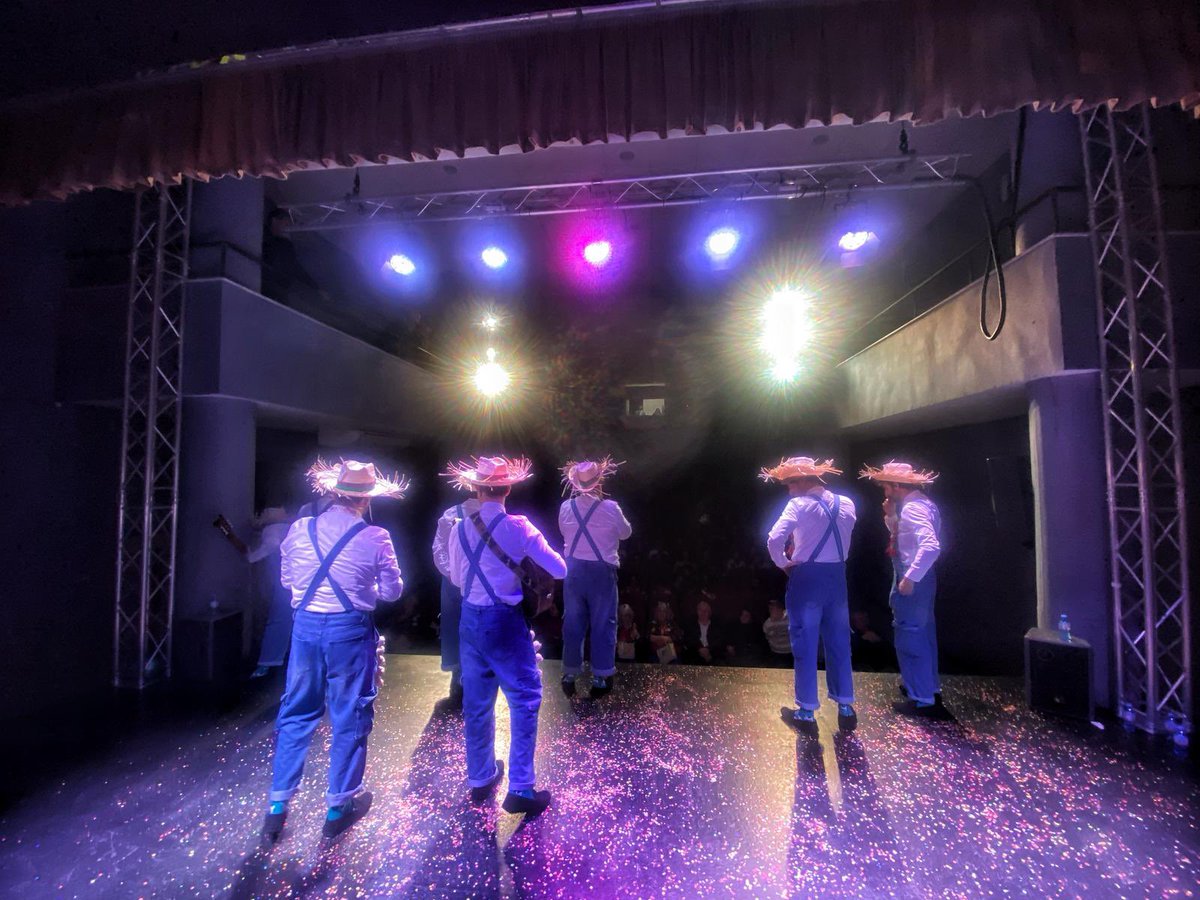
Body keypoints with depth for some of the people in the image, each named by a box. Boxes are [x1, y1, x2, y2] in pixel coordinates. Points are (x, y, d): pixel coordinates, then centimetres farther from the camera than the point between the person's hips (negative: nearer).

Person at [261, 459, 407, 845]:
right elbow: (391, 592, -6)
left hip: (306, 626, 4)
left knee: (296, 715, 20)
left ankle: (277, 807, 28)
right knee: (350, 719, 13)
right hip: (350, 630, -3)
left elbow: (286, 579, 9)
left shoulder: (300, 529, -5)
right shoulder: (375, 538, -15)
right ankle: (339, 806, 29)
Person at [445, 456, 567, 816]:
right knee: (525, 700, 9)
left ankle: (480, 779, 34)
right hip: (505, 621, -5)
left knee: (477, 702, 18)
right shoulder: (518, 527, -16)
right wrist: (524, 573, 8)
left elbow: (457, 577, 10)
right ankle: (520, 789, 13)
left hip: (470, 620, 5)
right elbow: (560, 569, -12)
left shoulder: (460, 529, -2)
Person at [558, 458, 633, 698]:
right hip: (601, 571, -3)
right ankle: (601, 677, 14)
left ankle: (569, 675, 23)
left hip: (573, 570, 3)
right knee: (603, 624, 8)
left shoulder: (565, 507, -4)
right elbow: (626, 533, 3)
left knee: (573, 623, 13)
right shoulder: (610, 508, -13)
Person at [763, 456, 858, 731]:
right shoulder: (846, 504, 5)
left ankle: (807, 711, 14)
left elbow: (774, 540, -26)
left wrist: (783, 563, -10)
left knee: (805, 645, 5)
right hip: (837, 576, 6)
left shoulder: (799, 505, -15)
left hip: (807, 578, -5)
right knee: (839, 643, 16)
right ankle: (845, 707, 25)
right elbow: (841, 540, 13)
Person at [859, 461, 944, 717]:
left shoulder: (913, 509, -22)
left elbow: (931, 546, -34)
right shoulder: (919, 504, 11)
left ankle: (923, 700, 10)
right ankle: (929, 686, 38)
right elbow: (905, 535, 21)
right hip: (918, 577, 11)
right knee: (922, 633, 22)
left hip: (911, 580, -11)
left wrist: (909, 577, -32)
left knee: (909, 638, -1)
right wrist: (891, 515, 5)